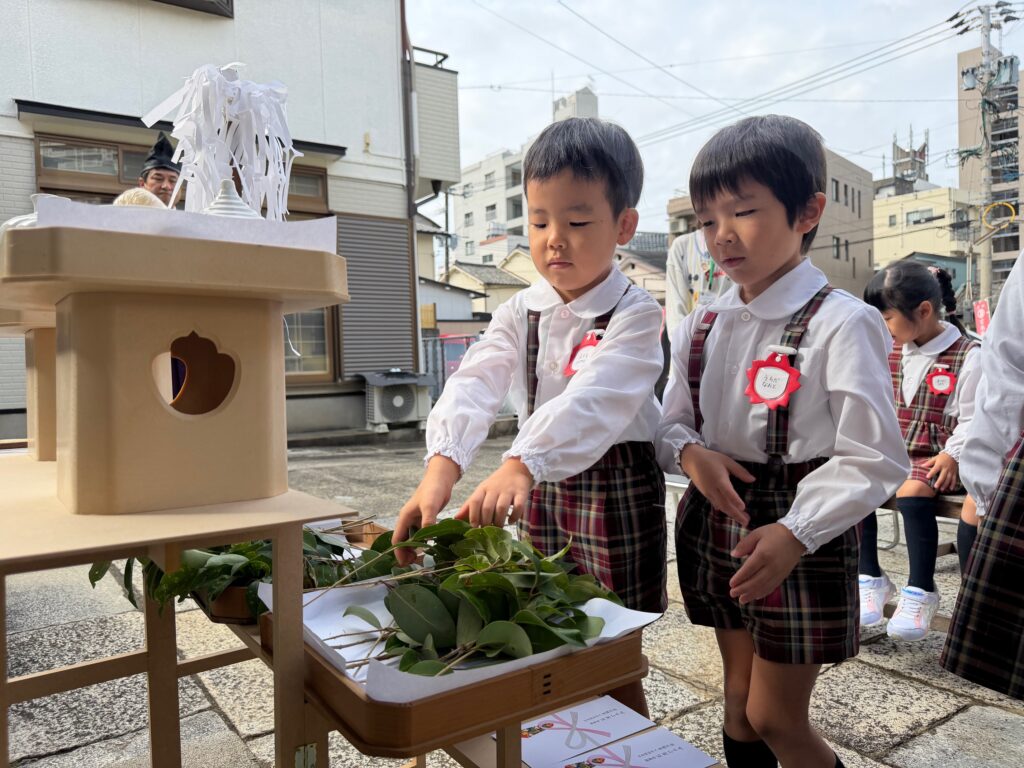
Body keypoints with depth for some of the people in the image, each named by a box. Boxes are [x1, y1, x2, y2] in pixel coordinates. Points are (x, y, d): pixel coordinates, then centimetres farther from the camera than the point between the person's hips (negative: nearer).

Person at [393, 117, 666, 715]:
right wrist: (442, 466, -32)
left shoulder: (635, 314, -13)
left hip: (617, 485, -5)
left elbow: (593, 401, -30)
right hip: (539, 485, 5)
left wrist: (519, 465, -45)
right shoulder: (521, 313, 2)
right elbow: (476, 384, -15)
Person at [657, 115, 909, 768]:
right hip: (718, 527, 6)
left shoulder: (840, 325, -16)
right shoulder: (702, 326, 3)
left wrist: (796, 534, -24)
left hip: (799, 541, -5)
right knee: (739, 699, 22)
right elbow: (673, 423, 9)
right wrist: (691, 453, -14)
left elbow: (875, 460, -15)